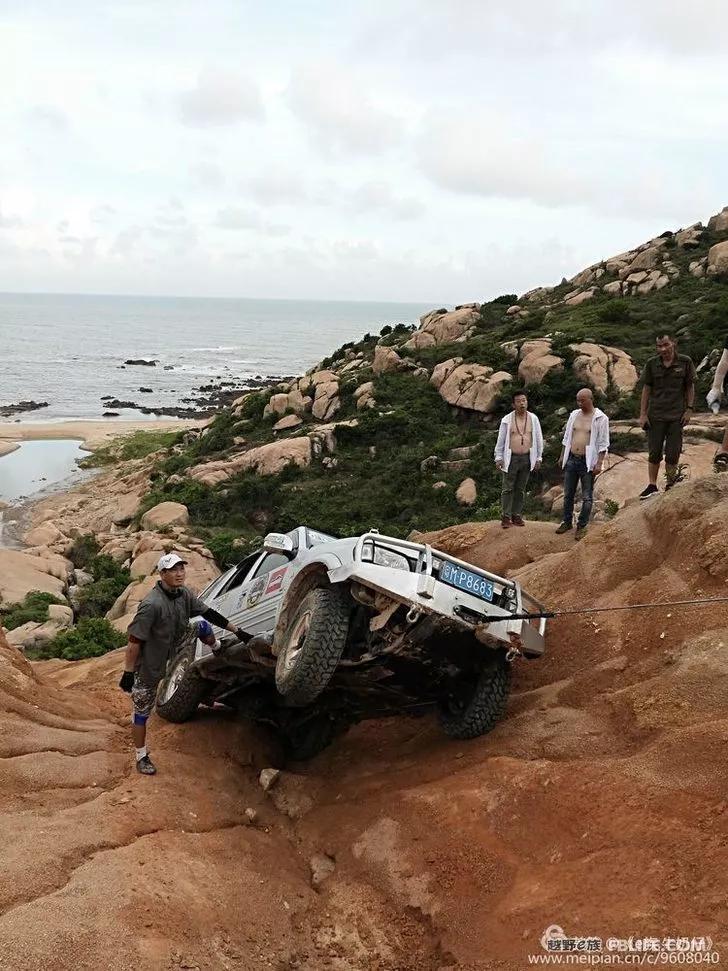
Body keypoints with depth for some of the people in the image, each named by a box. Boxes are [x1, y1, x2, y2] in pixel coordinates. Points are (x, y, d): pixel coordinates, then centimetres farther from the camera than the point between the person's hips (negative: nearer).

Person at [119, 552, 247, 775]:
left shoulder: (184, 594, -11)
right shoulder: (151, 604, -34)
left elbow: (209, 613, 1)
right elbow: (134, 641, -29)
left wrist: (237, 631, 3)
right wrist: (127, 674, -25)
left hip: (170, 652, 7)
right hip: (148, 666, -7)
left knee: (202, 626, 13)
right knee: (141, 713, 5)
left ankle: (218, 650, 43)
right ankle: (141, 757, 22)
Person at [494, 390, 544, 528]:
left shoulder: (533, 419, 2)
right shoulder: (507, 419, -4)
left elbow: (539, 439, 7)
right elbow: (501, 440, 1)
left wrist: (539, 458, 5)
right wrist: (498, 457, -2)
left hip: (527, 458, 2)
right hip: (511, 458, -2)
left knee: (521, 489, 9)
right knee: (508, 489, 0)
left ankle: (516, 515, 18)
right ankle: (505, 516, 6)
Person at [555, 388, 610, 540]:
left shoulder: (600, 418, -8)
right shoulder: (574, 415, 8)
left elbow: (603, 444, -9)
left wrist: (599, 463, -15)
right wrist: (562, 456, 13)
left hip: (588, 462, -5)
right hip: (571, 459, 5)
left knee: (587, 497, 2)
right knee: (568, 494, 12)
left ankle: (582, 526, 11)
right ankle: (567, 522, 25)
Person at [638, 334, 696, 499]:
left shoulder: (685, 362, -2)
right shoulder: (652, 364, 0)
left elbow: (690, 387, 4)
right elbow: (646, 389, 4)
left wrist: (689, 409, -2)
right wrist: (643, 414, 0)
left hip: (677, 415, -1)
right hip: (655, 415, 1)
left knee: (672, 454, 3)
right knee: (654, 453, 4)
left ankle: (670, 485, 16)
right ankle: (652, 486, 12)